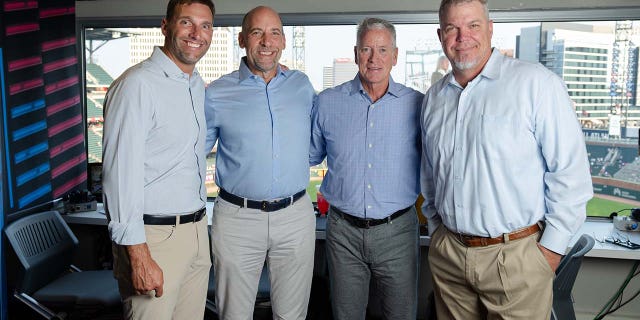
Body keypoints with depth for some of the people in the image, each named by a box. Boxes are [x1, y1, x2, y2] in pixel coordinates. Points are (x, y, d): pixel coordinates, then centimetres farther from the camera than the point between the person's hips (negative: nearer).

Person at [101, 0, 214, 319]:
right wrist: (139, 256, -21)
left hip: (197, 230, 8)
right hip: (155, 236, -7)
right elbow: (121, 173, -18)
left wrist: (199, 224, 15)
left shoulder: (198, 86, 12)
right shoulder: (138, 84, -14)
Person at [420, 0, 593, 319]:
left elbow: (571, 171, -12)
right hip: (446, 254, 5)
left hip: (516, 258, -5)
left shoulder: (536, 83, -11)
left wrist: (552, 246, -10)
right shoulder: (434, 98, 9)